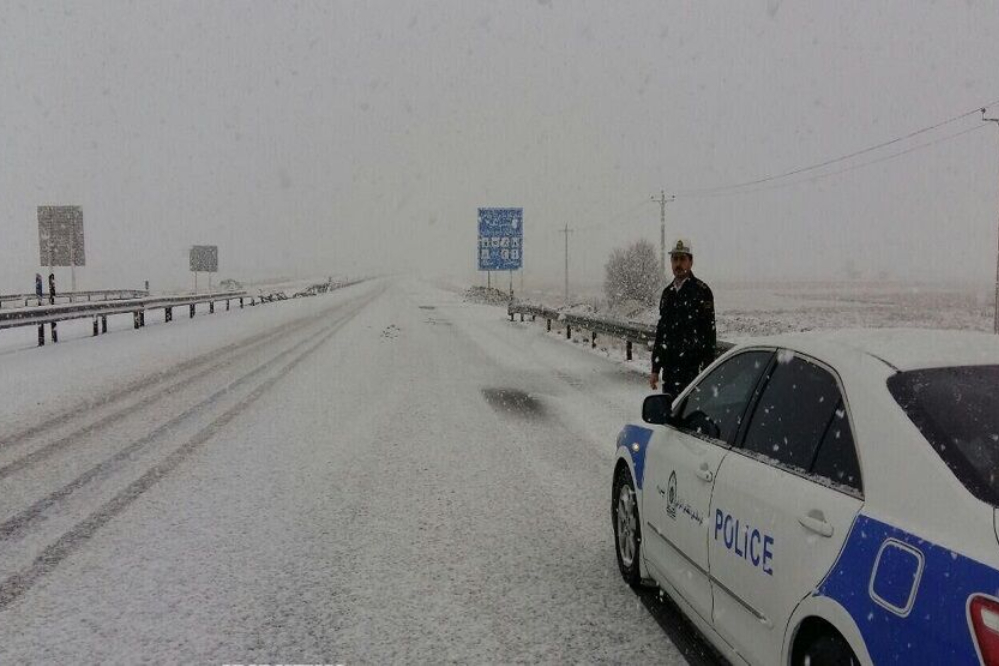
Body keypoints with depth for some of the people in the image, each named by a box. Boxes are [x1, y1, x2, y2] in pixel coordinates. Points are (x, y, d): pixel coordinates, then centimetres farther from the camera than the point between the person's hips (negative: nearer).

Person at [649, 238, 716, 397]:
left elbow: (709, 332, -9)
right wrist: (655, 369, 16)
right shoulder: (667, 293, 15)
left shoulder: (701, 291, -5)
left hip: (693, 367, -6)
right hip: (669, 368, 6)